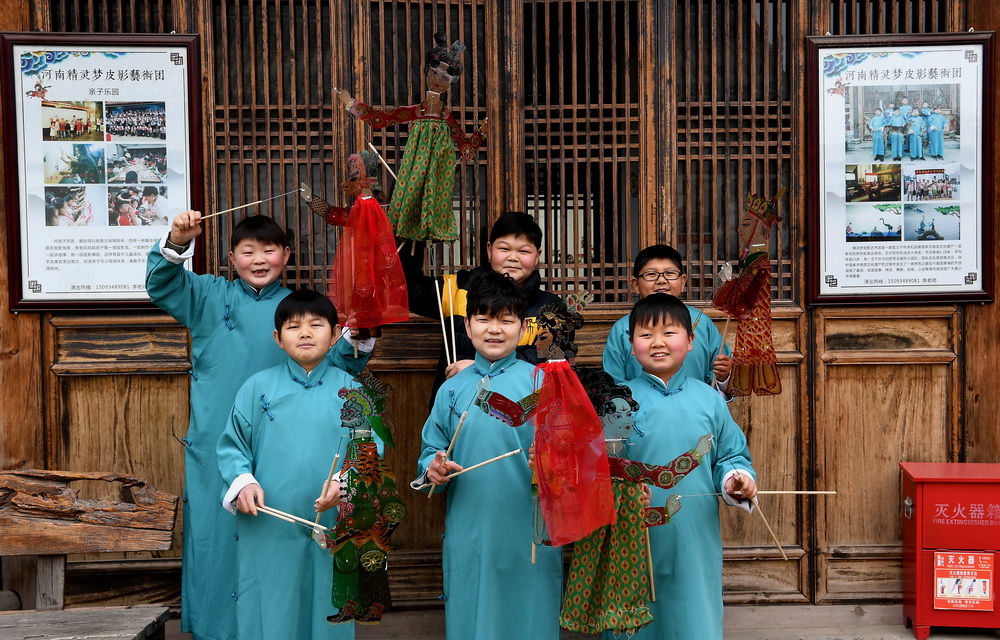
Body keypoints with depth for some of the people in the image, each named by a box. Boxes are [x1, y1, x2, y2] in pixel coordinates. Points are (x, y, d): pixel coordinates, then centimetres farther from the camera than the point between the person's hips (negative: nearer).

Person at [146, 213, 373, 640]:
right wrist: (176, 243, -24)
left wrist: (357, 341, -18)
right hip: (214, 445, 0)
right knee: (215, 533, 7)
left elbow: (333, 363, 2)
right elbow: (162, 284, -7)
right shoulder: (210, 296, 5)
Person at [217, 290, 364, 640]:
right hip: (267, 531, 0)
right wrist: (243, 481, -13)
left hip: (332, 529, 1)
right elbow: (231, 446, 4)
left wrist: (346, 480, -20)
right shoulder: (257, 387, 2)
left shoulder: (350, 389, 2)